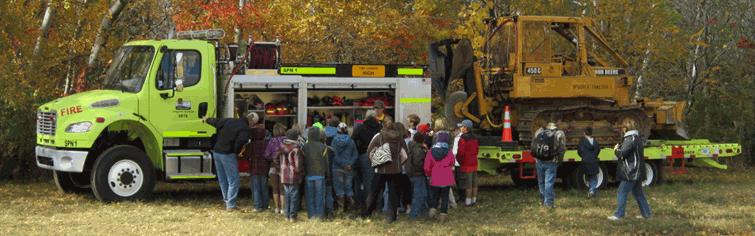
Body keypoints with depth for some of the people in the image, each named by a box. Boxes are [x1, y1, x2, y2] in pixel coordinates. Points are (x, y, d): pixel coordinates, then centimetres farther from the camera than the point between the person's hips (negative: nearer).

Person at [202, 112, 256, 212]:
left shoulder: (231, 121, 10)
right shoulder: (246, 129, -10)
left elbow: (217, 122, 24)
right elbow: (240, 141, -24)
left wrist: (207, 120, 44)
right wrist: (236, 153, -5)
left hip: (216, 152, 8)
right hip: (227, 155, -8)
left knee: (223, 181, 16)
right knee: (233, 180, 0)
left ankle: (227, 203, 23)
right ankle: (231, 206, -2)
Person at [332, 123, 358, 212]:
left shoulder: (335, 140, -4)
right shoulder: (351, 141, 3)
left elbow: (335, 155, -12)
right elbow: (356, 155, -2)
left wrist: (342, 164, -10)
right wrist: (350, 164, -7)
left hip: (338, 168, -2)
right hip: (349, 168, 2)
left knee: (339, 188, 2)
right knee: (348, 188, 11)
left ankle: (341, 208, 1)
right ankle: (351, 206, 11)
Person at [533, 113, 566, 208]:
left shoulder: (540, 130, 5)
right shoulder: (560, 134, -6)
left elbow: (533, 144, 9)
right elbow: (562, 150, -6)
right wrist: (559, 161, 8)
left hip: (540, 161, 3)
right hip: (552, 162, -3)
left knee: (541, 182, 16)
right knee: (549, 183, 0)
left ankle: (544, 199, 27)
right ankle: (548, 202, 0)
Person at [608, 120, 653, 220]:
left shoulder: (629, 139, -15)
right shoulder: (638, 139, 16)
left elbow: (622, 154, -18)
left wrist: (616, 150, 2)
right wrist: (619, 148, 14)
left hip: (631, 173, -10)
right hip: (638, 172, 10)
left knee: (622, 193, -5)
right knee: (638, 193, 16)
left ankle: (619, 215, -4)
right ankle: (646, 213, 18)